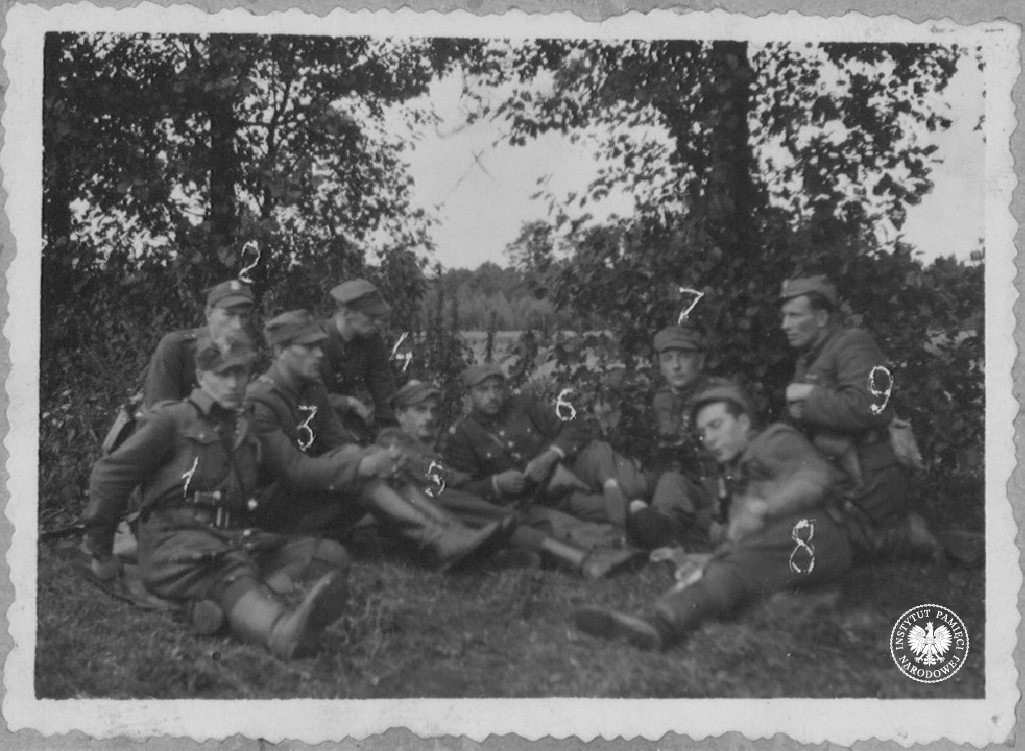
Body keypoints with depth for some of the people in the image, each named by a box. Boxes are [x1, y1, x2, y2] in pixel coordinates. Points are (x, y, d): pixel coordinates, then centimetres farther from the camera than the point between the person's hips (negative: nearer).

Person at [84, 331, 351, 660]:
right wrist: (101, 552, 5)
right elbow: (110, 474, 1)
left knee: (330, 556, -18)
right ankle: (285, 633, -75)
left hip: (235, 540, 6)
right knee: (230, 568, -40)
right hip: (175, 541, -6)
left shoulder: (244, 426, 21)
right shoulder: (172, 420, 3)